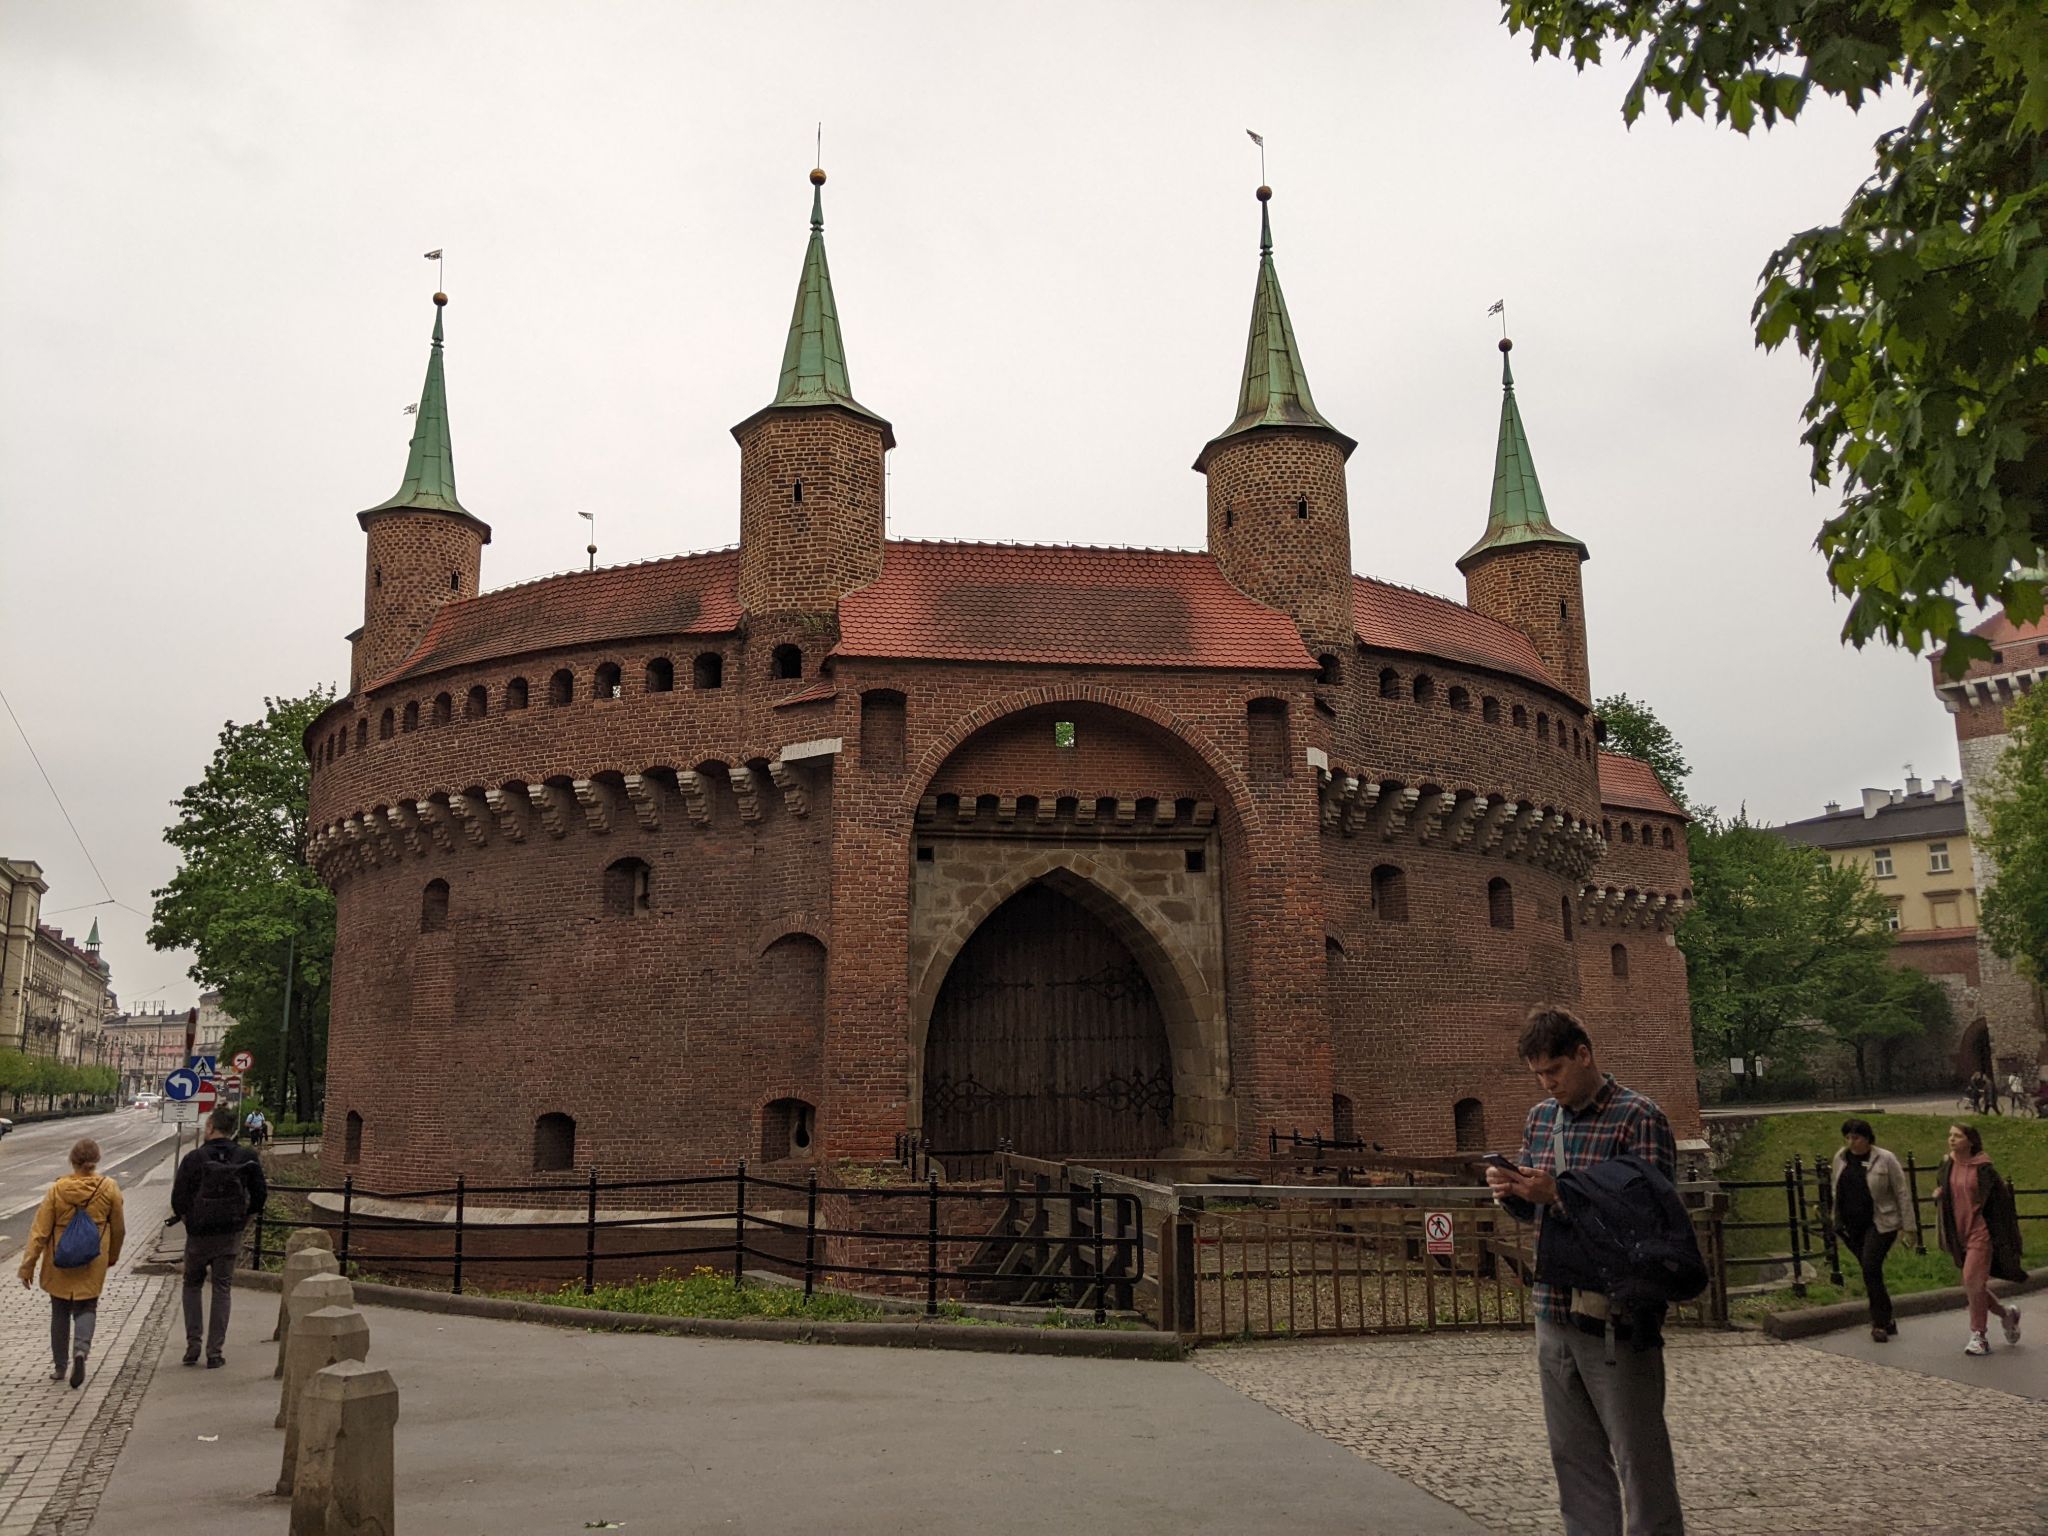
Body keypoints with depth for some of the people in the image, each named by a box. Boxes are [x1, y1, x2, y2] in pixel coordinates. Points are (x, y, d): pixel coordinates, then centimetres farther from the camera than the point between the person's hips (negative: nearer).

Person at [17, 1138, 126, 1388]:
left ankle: (60, 1366, 22)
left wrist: (28, 1265, 0)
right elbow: (119, 1229, 3)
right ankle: (81, 1349, -15)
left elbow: (40, 1231, -8)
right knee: (86, 1308, 12)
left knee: (60, 1312, 16)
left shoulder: (57, 1190, -9)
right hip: (93, 1265, 0)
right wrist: (112, 1256, 20)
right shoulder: (109, 1189, -7)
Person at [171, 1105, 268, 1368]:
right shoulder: (247, 1158, -3)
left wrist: (186, 1217, 8)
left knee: (192, 1286, 18)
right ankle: (215, 1352, 8)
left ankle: (193, 1345, 11)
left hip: (199, 1234, -2)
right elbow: (260, 1196, -1)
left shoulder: (194, 1158, -10)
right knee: (222, 1290, 10)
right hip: (231, 1236, 2)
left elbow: (178, 1198, -10)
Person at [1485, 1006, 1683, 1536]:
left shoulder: (1637, 1118, -10)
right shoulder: (1540, 1119, 12)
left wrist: (1559, 1193, -23)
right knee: (1575, 1458, 15)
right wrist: (1511, 1192, -3)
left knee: (1639, 1458, 1)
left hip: (1616, 1318, -7)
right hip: (1554, 1312, 7)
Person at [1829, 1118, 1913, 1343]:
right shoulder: (1840, 1158, 6)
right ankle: (1886, 1318, 20)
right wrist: (1837, 1220, 16)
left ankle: (1881, 1322, -7)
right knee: (1871, 1273, 8)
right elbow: (1837, 1191, 17)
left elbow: (1902, 1192, -5)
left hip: (1879, 1223, -5)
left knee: (1871, 1268, -15)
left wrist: (1907, 1225, -7)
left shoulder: (1884, 1159, -8)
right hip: (1851, 1225, 5)